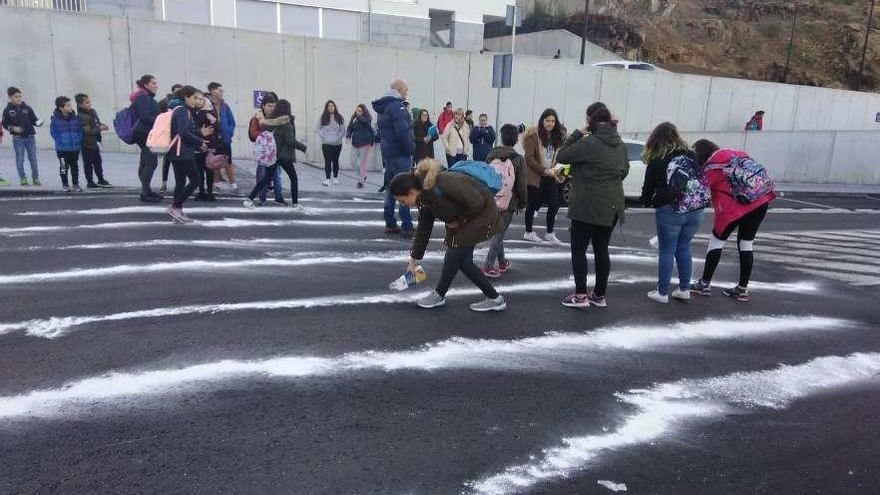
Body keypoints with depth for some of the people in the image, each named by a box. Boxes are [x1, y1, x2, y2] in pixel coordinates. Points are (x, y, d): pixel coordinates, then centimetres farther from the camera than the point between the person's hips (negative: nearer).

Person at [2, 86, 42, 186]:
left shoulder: (27, 108, 4)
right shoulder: (8, 110, 0)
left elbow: (34, 119, 7)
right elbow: (5, 124, 3)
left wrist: (38, 122, -15)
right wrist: (12, 128, -15)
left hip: (30, 137, 1)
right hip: (18, 138, -1)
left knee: (33, 159, 5)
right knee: (20, 159, 3)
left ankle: (35, 178, 13)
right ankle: (23, 179, 12)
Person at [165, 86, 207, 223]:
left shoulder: (188, 111, 18)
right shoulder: (182, 111, -11)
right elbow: (183, 132, -21)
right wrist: (200, 142, -12)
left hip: (180, 152, 10)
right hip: (182, 152, -10)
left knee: (180, 182, 10)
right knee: (195, 180, -7)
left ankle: (177, 212, 12)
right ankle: (174, 207, -4)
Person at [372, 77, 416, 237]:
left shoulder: (382, 107, 16)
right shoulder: (396, 106, -15)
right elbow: (402, 132, -23)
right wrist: (410, 149, -13)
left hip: (387, 154, 10)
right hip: (400, 155, -9)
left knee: (391, 189, 13)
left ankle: (390, 224, 17)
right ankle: (407, 226, -5)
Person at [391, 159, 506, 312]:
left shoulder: (444, 184, -34)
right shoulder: (423, 197, -6)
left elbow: (476, 203, -29)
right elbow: (424, 229, 5)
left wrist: (458, 221, -14)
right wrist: (414, 259, 9)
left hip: (482, 212, -8)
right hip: (465, 218, 9)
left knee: (454, 253, -7)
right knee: (462, 260, 5)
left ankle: (438, 296, 13)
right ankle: (494, 298, 14)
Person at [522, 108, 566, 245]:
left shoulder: (557, 136, 7)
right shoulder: (534, 135, -12)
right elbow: (529, 158, -15)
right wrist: (544, 170, -17)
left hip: (550, 177, 6)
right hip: (535, 176, -5)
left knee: (554, 204, 2)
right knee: (533, 204, 4)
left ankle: (550, 234, 17)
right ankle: (528, 232, 21)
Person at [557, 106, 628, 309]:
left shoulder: (588, 143, -14)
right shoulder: (620, 144, 10)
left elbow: (562, 156, -5)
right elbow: (624, 171, 20)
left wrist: (578, 133, -1)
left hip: (587, 206, -7)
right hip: (612, 206, 7)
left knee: (578, 249, 4)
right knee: (602, 250, 13)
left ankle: (581, 295, 3)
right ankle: (599, 295, 19)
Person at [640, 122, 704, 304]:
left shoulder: (656, 161, -1)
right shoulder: (691, 155, 10)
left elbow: (649, 187, 3)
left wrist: (647, 202, 22)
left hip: (669, 210, -4)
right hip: (695, 209, 4)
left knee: (666, 251, 4)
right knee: (684, 249, 16)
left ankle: (662, 292, 8)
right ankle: (684, 290, 20)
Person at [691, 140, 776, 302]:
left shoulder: (711, 166, -2)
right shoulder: (736, 154, 17)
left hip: (734, 207, -6)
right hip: (760, 202, 6)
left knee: (717, 241, 10)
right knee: (746, 244, 15)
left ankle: (705, 284, 17)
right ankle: (743, 289, 19)